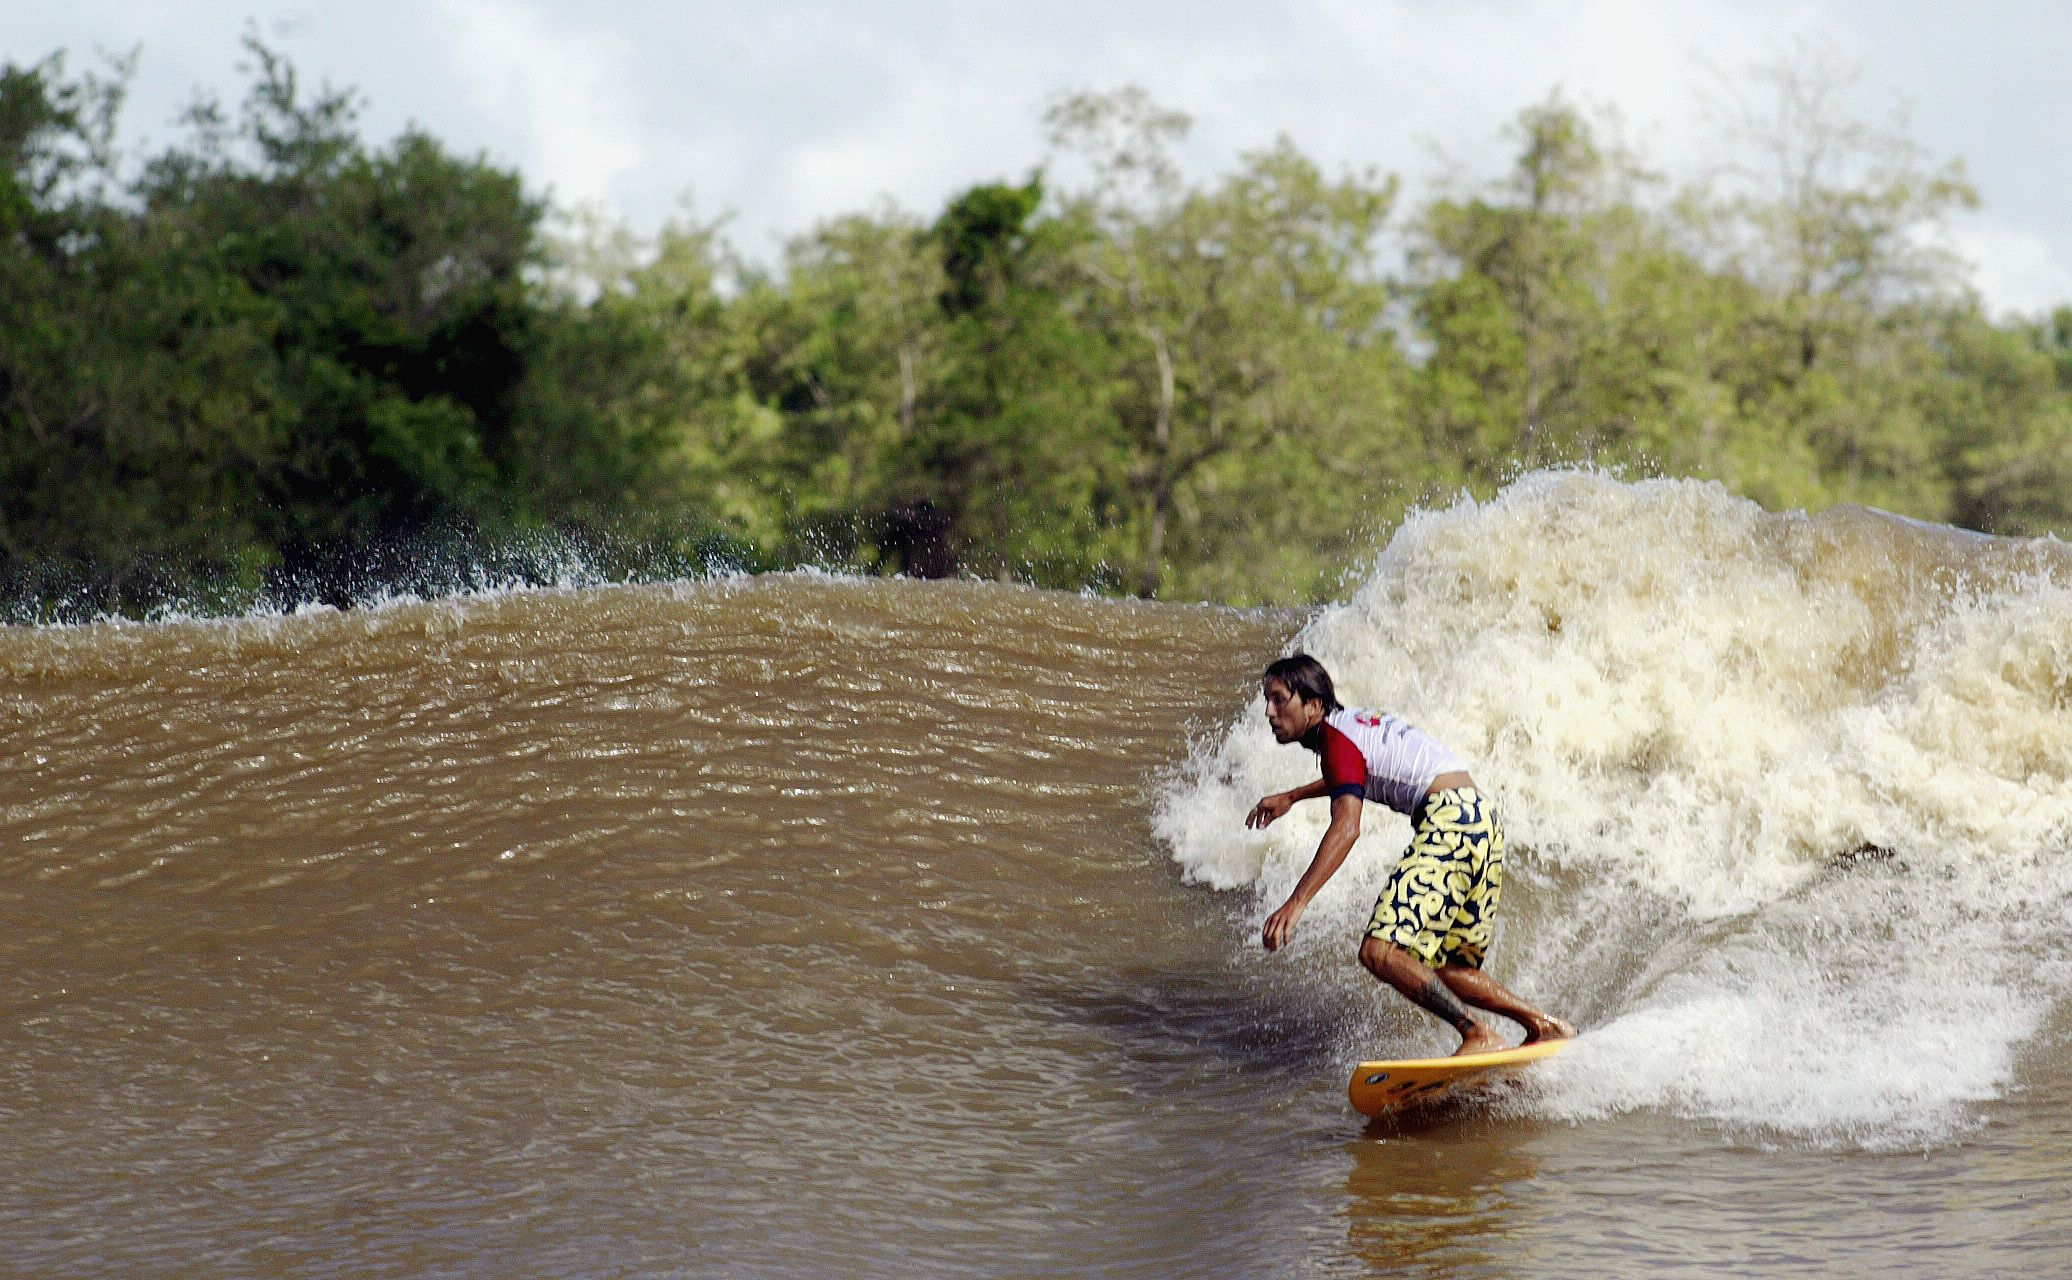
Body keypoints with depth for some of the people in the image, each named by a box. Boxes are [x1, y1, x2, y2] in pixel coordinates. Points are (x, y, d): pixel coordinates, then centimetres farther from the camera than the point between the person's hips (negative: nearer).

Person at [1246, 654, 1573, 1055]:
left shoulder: (1336, 737, -7)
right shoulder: (1355, 720, 21)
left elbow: (1346, 827, -23)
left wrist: (1295, 903, -29)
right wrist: (1290, 798, 53)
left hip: (1451, 820, -10)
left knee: (1380, 952, -19)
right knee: (1443, 968, 16)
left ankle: (1479, 1036, -21)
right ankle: (1545, 1025, 18)